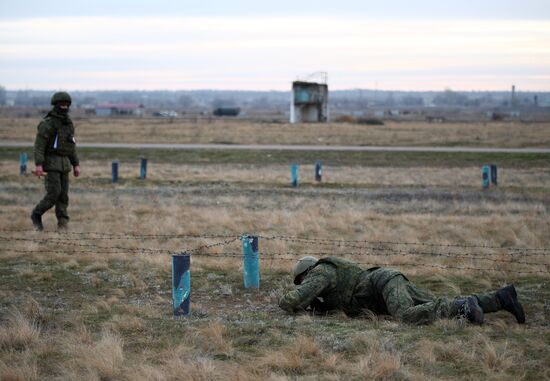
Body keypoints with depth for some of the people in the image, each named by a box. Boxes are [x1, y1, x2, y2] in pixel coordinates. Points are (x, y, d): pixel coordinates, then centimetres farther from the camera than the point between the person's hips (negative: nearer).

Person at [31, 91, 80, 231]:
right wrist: (38, 165, -26)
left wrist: (76, 165, 12)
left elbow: (71, 146, 17)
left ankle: (63, 223, 5)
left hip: (63, 164, 7)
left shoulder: (68, 123, 12)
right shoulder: (47, 123, -13)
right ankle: (37, 214, 7)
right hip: (50, 162, -7)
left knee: (63, 194, 2)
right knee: (54, 193, -12)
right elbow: (39, 145, -17)